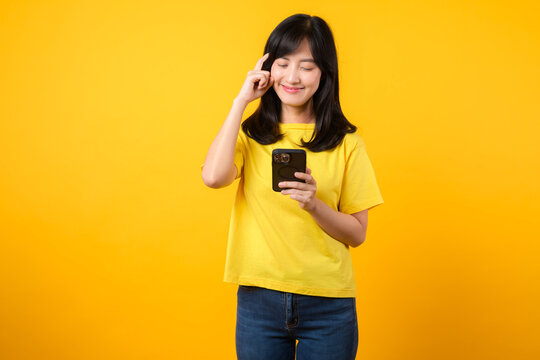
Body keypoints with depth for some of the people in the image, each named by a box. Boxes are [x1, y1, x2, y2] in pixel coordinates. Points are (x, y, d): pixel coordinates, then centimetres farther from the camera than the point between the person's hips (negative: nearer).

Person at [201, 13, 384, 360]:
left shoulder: (346, 143, 1)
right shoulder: (250, 134, 4)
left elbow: (357, 233, 0)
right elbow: (213, 176, -17)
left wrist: (313, 204, -19)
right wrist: (241, 101, -9)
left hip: (328, 305, 0)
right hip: (258, 300, 1)